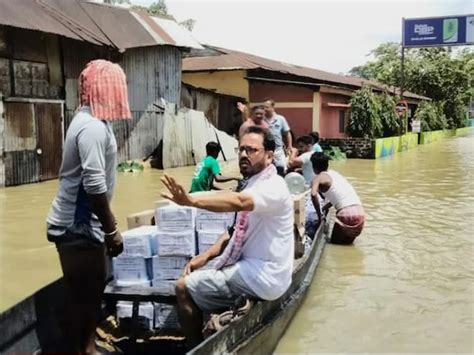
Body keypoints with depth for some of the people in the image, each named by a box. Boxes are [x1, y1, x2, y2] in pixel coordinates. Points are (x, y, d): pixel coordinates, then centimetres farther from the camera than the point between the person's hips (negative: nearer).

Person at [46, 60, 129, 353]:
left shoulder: (93, 121, 12)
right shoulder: (93, 126, -20)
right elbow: (94, 185, -26)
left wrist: (107, 225, 21)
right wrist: (112, 229, -18)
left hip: (82, 223, 10)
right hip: (78, 227, -10)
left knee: (92, 290, 18)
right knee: (82, 296, 2)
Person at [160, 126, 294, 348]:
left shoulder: (272, 187, -19)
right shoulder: (254, 185, 10)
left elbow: (238, 202, -41)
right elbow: (238, 233, 14)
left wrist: (191, 201, -52)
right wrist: (205, 257, 3)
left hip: (262, 277, -10)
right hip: (252, 268, 10)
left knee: (184, 288, -8)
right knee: (195, 275, 21)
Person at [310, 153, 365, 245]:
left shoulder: (318, 178, 0)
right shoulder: (334, 173, 22)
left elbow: (313, 195, -19)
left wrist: (319, 216, -11)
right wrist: (325, 207, 30)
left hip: (346, 213, -7)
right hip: (360, 212, 7)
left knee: (335, 243, 12)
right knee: (347, 242, 24)